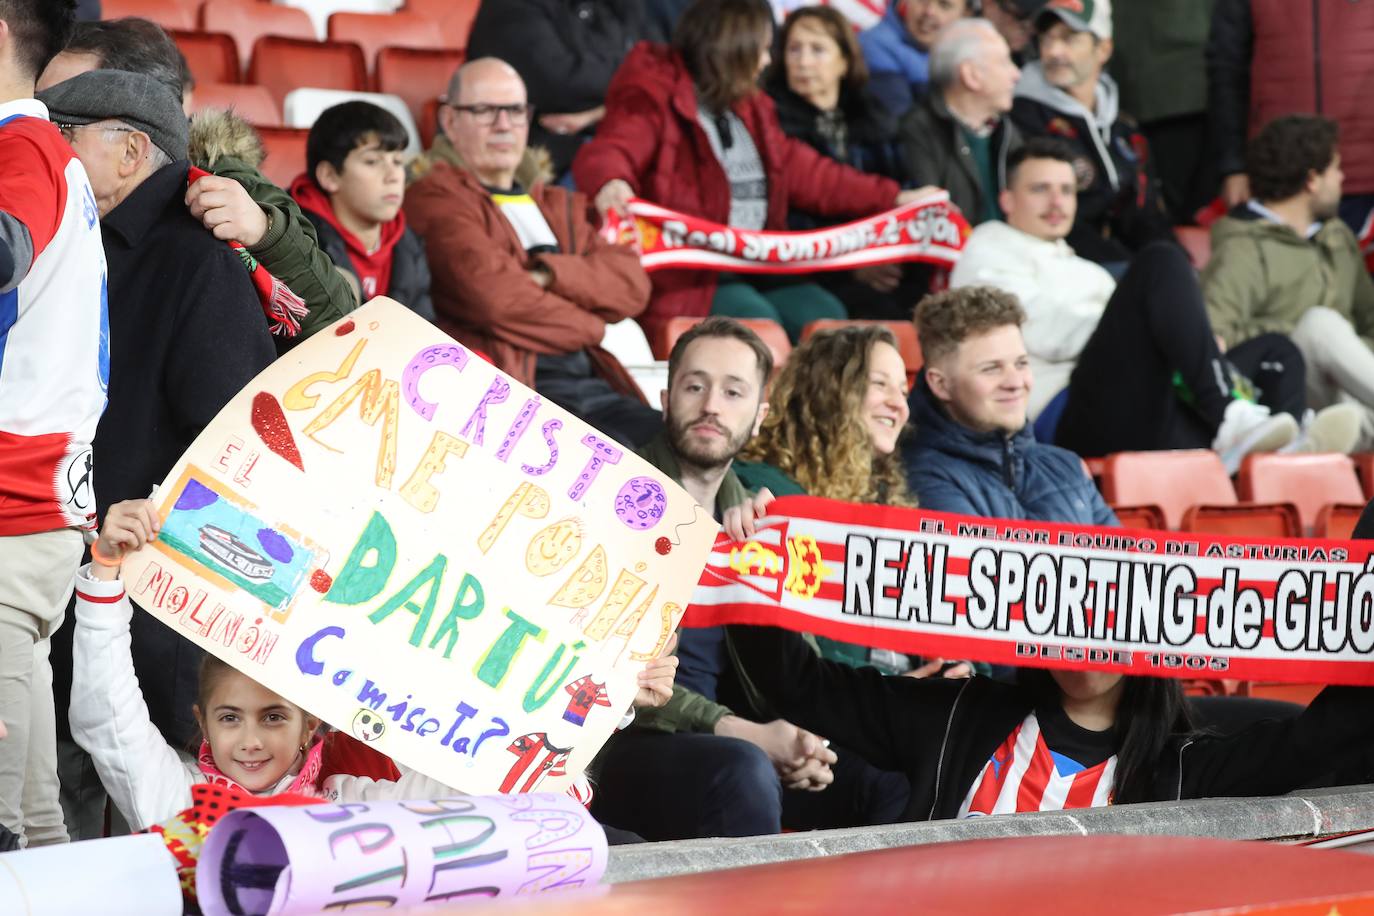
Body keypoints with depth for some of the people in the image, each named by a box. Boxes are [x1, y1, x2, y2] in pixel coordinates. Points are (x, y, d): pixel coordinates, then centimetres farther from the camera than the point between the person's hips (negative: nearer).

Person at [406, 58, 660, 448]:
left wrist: (550, 274, -6)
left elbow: (632, 286, 12)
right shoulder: (435, 197, 5)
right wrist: (588, 325, 3)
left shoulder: (558, 205, 28)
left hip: (592, 383, 7)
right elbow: (492, 295, -11)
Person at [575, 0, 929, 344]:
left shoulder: (748, 107, 19)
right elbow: (610, 151, -27)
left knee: (825, 317, -14)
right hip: (682, 277, -8)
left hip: (753, 269, 8)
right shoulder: (654, 101, -8)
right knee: (756, 322, -31)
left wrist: (892, 199, 23)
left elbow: (801, 170, 25)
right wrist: (610, 182, -54)